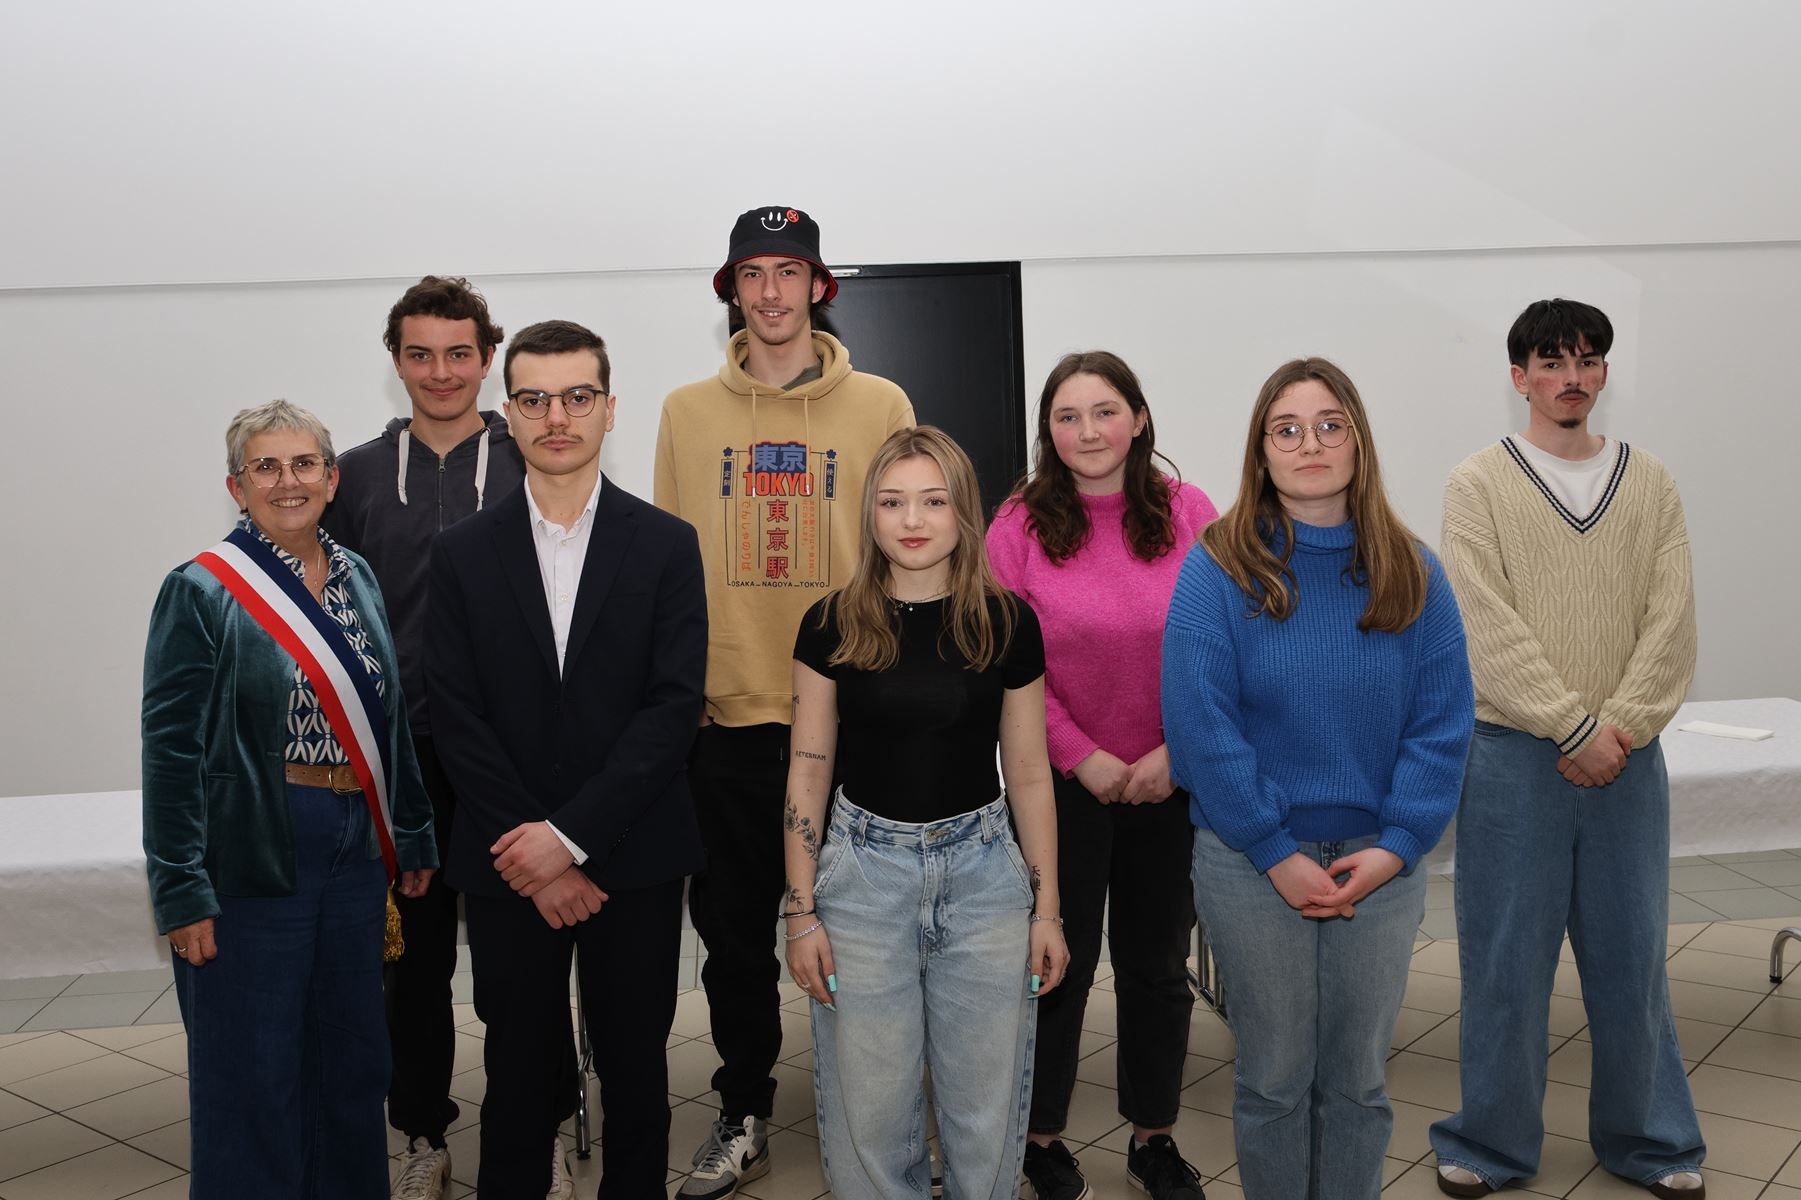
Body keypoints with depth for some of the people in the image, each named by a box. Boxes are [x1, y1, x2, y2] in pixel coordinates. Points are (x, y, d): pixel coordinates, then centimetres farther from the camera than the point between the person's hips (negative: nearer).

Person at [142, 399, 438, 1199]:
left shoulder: (357, 579, 8)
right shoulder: (202, 591, -8)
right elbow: (171, 750, -12)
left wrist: (413, 838, 12)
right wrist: (181, 891, -15)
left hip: (354, 856, 6)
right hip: (253, 860, -5)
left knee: (352, 1061, 16)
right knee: (254, 1077, 6)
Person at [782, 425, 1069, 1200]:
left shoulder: (1007, 624, -1)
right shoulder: (833, 625, -2)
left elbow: (1028, 775, 3)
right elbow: (807, 775, 1)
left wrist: (1046, 909, 4)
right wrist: (801, 910, -2)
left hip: (982, 871, 1)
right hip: (865, 871, 0)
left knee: (985, 1105, 9)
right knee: (869, 1108, 7)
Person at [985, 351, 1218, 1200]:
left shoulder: (1188, 514, -2)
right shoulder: (1019, 525, -6)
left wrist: (1174, 753, -11)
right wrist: (1085, 756, -13)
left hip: (1168, 782, 2)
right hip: (1062, 783, -2)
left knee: (1158, 963, 14)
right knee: (1060, 963, 10)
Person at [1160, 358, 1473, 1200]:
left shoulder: (1410, 572, 0)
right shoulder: (1219, 568, -9)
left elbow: (1442, 721, -1)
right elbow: (1201, 722, -13)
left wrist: (1396, 847, -11)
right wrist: (1278, 853, -15)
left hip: (1380, 866, 3)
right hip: (1252, 865, -2)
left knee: (1358, 1077, 15)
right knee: (1275, 1075, 11)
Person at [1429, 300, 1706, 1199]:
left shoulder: (1650, 485, 9)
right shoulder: (1480, 484, -1)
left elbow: (1671, 622, 0)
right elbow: (1489, 627, -10)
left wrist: (1622, 728, -13)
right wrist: (1574, 729, -15)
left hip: (1625, 759, 3)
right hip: (1513, 756, -2)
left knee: (1630, 957, 11)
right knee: (1507, 962, 5)